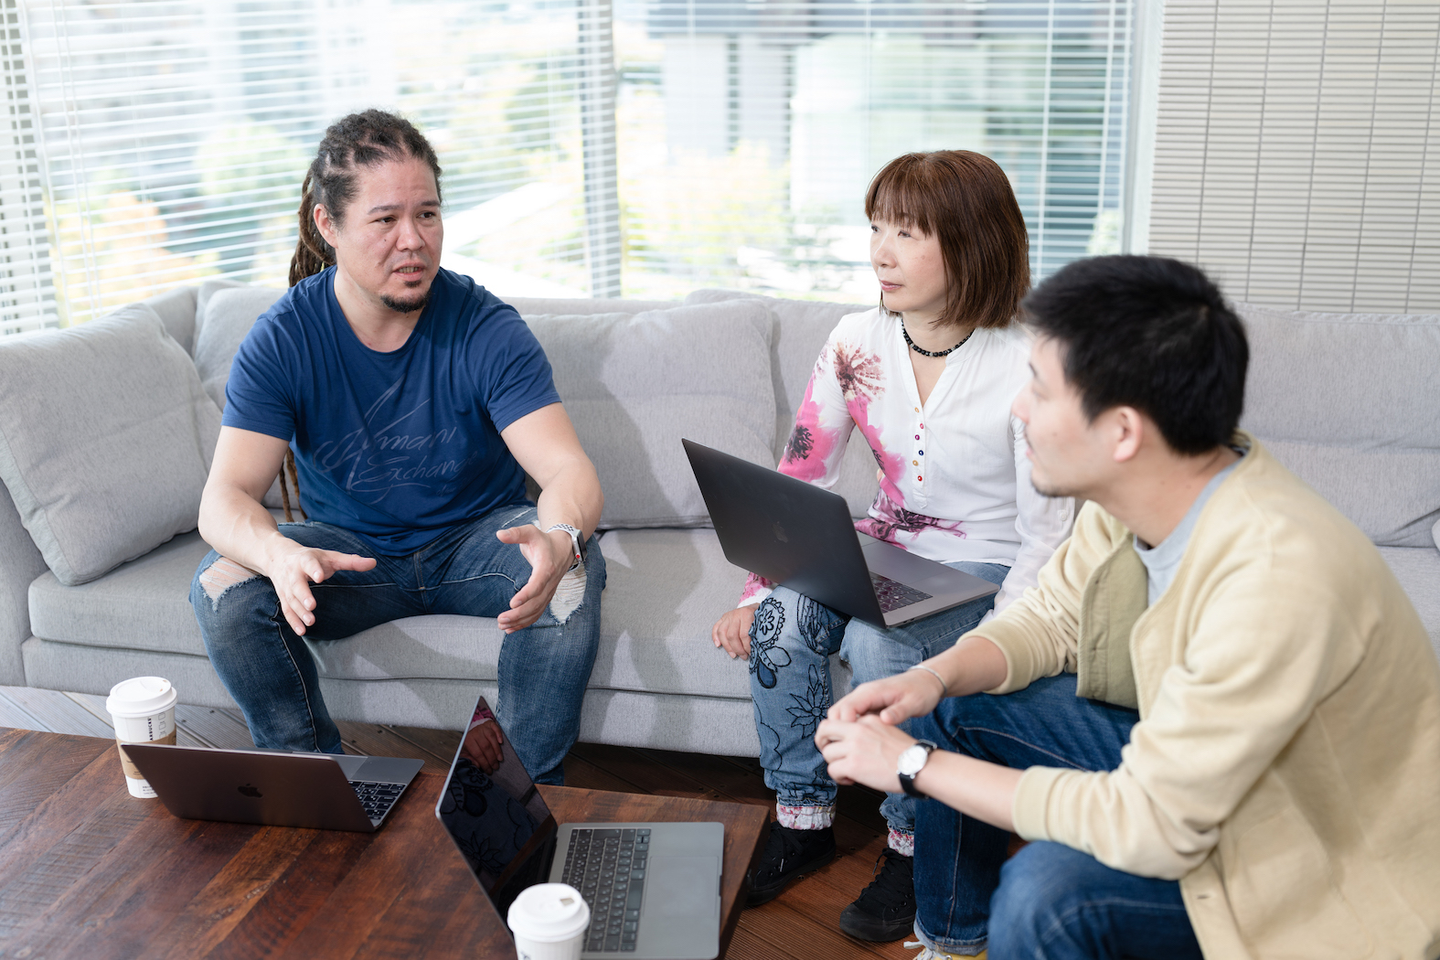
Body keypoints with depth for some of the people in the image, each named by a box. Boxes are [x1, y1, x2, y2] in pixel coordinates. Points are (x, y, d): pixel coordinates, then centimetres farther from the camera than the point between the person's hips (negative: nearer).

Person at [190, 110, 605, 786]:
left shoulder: (486, 330, -17)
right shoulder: (282, 341, -13)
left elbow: (568, 469, -26)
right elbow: (224, 499, -21)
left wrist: (560, 538, -52)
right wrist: (280, 557, -46)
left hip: (476, 540, -1)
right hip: (350, 550, 2)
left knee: (574, 572, -31)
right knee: (223, 586, -24)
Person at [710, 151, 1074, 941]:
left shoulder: (1027, 368, -17)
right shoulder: (856, 343, -3)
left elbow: (1046, 541, -15)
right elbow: (796, 485, 0)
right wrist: (755, 595, -12)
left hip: (984, 574, -4)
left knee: (882, 643, -32)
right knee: (782, 619, -24)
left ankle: (915, 844, -8)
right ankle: (802, 819, -4)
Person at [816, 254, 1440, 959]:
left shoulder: (1276, 577, -37)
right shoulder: (1136, 489, -12)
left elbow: (1149, 828, -32)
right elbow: (1050, 618, 5)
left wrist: (915, 764, -24)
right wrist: (932, 679, -15)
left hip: (1329, 875, -7)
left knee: (1047, 889, -30)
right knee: (957, 708, 4)